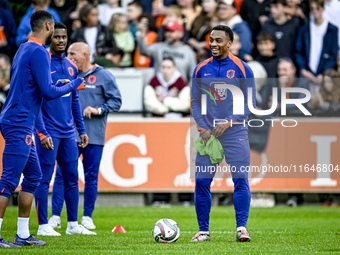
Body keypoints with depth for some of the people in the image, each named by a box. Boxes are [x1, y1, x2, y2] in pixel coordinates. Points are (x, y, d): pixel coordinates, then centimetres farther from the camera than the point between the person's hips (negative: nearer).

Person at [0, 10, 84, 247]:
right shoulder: (39, 52, -13)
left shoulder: (24, 49, 17)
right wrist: (72, 85, -2)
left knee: (33, 176, 13)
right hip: (20, 125, -10)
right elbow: (48, 92, -18)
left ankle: (23, 234, 15)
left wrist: (59, 85, 24)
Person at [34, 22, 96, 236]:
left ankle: (73, 225, 15)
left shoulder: (71, 66, 12)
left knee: (72, 179, 8)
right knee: (44, 179, -3)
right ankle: (43, 225, 2)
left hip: (68, 132, 7)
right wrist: (41, 133, -17)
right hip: (49, 132, -7)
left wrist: (82, 130, 16)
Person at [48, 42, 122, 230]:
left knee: (91, 177, 2)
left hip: (93, 137, -2)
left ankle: (87, 217, 12)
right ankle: (56, 216, -3)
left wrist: (98, 110, -12)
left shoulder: (103, 76, 3)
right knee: (62, 174, -6)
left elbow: (116, 101, 2)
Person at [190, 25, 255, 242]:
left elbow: (250, 102, 0)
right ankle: (203, 230, 7)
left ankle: (241, 227, -4)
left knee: (241, 180, -10)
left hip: (235, 133, -2)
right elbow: (195, 102, 10)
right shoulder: (201, 70, 8)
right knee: (202, 182, -2)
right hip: (208, 133, 2)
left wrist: (228, 122, -12)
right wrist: (203, 128, -4)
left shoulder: (242, 69, 0)